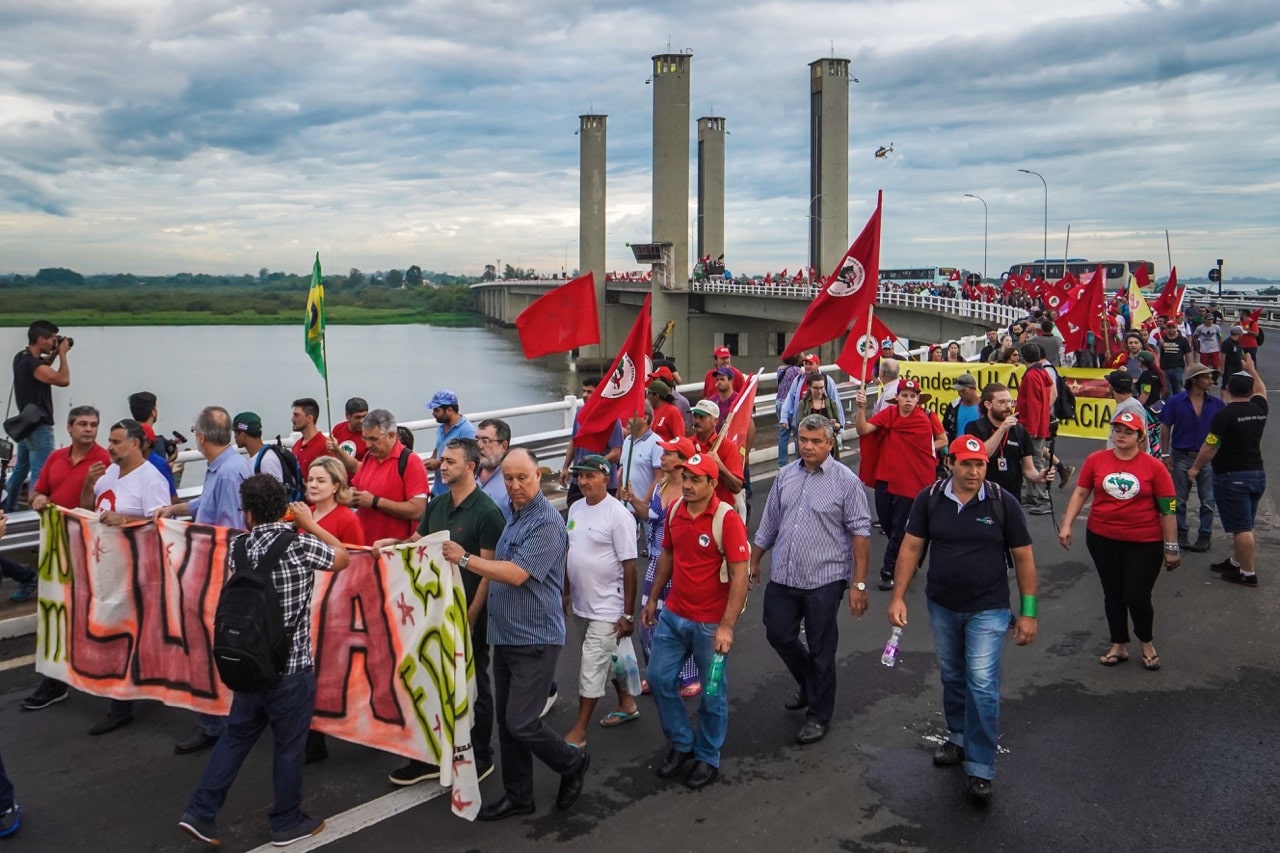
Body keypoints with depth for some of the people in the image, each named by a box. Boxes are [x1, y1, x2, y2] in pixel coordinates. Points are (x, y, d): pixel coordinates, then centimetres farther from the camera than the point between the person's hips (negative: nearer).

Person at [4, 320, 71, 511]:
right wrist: (62, 354, -14)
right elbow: (63, 380, -26)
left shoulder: (22, 357, 6)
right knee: (40, 474, -7)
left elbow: (43, 368, 25)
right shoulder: (32, 363, -24)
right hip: (39, 427, -10)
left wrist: (54, 354, 10)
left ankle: (8, 509, 32)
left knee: (20, 469, 22)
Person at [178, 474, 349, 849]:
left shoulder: (237, 546, -3)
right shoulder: (300, 545, -16)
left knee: (236, 736, 21)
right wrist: (309, 523, 7)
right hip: (291, 667, -4)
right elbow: (344, 557, 0)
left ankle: (200, 812, 23)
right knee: (289, 746, 11)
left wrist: (300, 528, 11)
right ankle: (287, 823, 25)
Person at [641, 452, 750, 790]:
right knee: (659, 678, 11)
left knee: (712, 693, 9)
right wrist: (653, 598, 17)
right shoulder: (674, 510, 0)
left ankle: (708, 758, 29)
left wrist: (727, 626, -23)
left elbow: (740, 575, -19)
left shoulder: (727, 520, -19)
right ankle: (681, 743, 32)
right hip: (673, 615, 6)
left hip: (710, 623, -6)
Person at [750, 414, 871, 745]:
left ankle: (819, 715, 24)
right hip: (782, 577, 5)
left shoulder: (846, 481, -9)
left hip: (824, 580, -5)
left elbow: (860, 533, -10)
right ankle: (808, 684, 42)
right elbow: (769, 524, 15)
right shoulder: (785, 476, 6)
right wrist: (754, 562, 18)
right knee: (779, 635, 14)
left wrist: (859, 584, -13)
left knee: (821, 651, 6)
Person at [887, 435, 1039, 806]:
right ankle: (959, 738, 40)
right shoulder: (929, 500, -6)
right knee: (952, 678, 19)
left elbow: (1023, 558, -5)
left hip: (988, 610, -3)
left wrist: (1028, 612, -5)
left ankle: (980, 768, 4)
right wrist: (898, 596, -7)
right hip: (942, 606, 3)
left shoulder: (1003, 503, -11)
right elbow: (911, 547, -2)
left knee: (982, 686, -7)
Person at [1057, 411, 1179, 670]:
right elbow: (1080, 493, 3)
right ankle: (1118, 646, 31)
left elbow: (1167, 509, -4)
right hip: (1102, 539, 2)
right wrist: (1066, 524, -6)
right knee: (1112, 594, 13)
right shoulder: (1096, 460, -3)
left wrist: (1171, 547, -2)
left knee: (1137, 597, -1)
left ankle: (1147, 643, 28)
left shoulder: (1154, 467, -8)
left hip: (1144, 543, -2)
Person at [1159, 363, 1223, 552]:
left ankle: (1205, 535, 18)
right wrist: (1165, 454, -5)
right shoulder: (1176, 402, -5)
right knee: (1179, 500, 10)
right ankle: (1181, 533, 24)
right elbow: (1165, 428, -1)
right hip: (1181, 457, -1)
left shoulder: (1216, 404, -1)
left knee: (1208, 501, 6)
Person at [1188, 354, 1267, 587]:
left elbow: (1209, 447, -13)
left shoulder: (1224, 415, -15)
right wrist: (1251, 369, 41)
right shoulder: (1259, 409, 5)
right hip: (1257, 474, 8)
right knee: (1244, 526, 18)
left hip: (1232, 477, -8)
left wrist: (1196, 467, 2)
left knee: (1242, 528, -4)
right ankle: (1236, 562, 31)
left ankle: (1248, 574, 1)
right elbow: (1261, 390, 29)